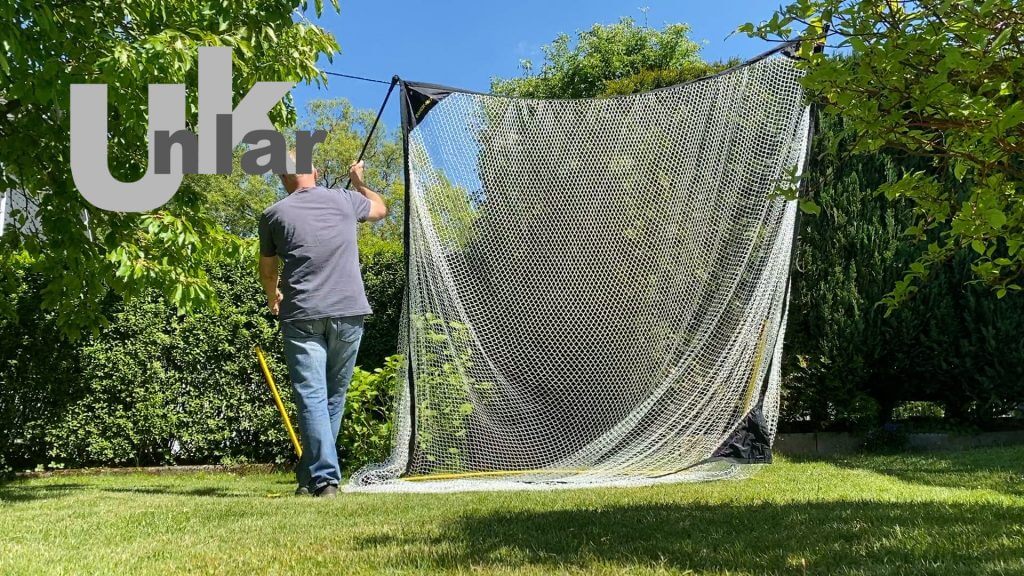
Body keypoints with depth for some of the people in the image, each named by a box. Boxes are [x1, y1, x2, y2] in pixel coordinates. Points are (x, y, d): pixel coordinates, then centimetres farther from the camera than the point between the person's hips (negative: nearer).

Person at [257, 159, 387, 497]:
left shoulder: (273, 215, 7)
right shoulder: (345, 200, 10)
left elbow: (267, 272, 19)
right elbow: (380, 209, 32)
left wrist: (273, 297, 39)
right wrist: (359, 183, 50)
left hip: (302, 316, -2)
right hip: (349, 311, 2)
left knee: (311, 396, -3)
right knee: (334, 396, 13)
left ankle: (323, 479, -13)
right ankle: (310, 476, 19)